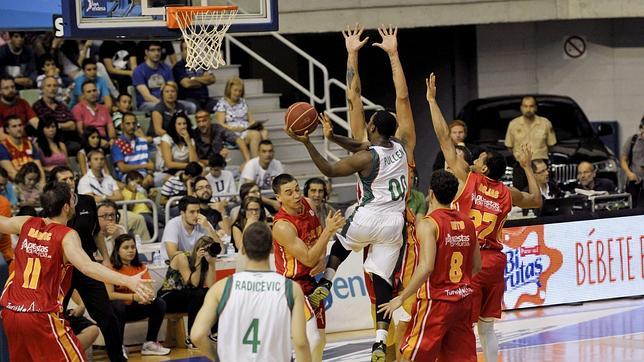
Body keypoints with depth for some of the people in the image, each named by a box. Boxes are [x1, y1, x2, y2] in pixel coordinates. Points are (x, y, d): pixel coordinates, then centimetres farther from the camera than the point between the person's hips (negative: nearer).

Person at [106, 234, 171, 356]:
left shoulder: (140, 267, 5)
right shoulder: (111, 268, -13)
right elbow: (109, 294, -23)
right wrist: (134, 297, -32)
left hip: (134, 309, 5)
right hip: (117, 309, -5)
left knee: (159, 303, -14)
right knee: (118, 305, -38)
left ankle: (150, 343, -9)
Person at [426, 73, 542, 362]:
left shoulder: (467, 179, -3)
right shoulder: (507, 194, 8)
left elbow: (444, 139, -1)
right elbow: (537, 200, 28)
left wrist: (432, 100, 5)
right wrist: (527, 167, 35)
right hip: (494, 260, 5)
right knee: (487, 326, 13)